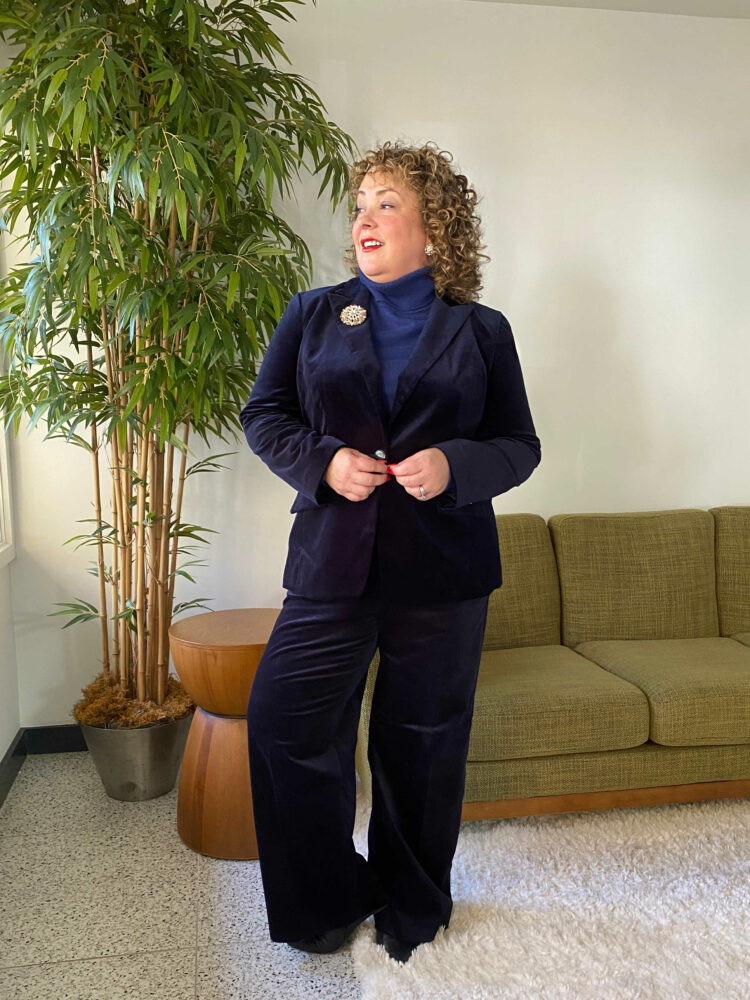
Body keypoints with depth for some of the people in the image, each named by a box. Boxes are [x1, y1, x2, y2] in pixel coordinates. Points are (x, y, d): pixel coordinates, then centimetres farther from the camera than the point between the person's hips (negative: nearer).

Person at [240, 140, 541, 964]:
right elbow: (263, 414, 8)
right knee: (285, 719, -2)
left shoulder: (482, 331, 6)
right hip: (332, 559, 1)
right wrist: (324, 461, -11)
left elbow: (519, 446, 6)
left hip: (443, 570, -1)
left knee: (423, 740, 11)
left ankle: (412, 907, 36)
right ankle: (327, 900, 25)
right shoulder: (313, 314, 9)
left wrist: (455, 465, -15)